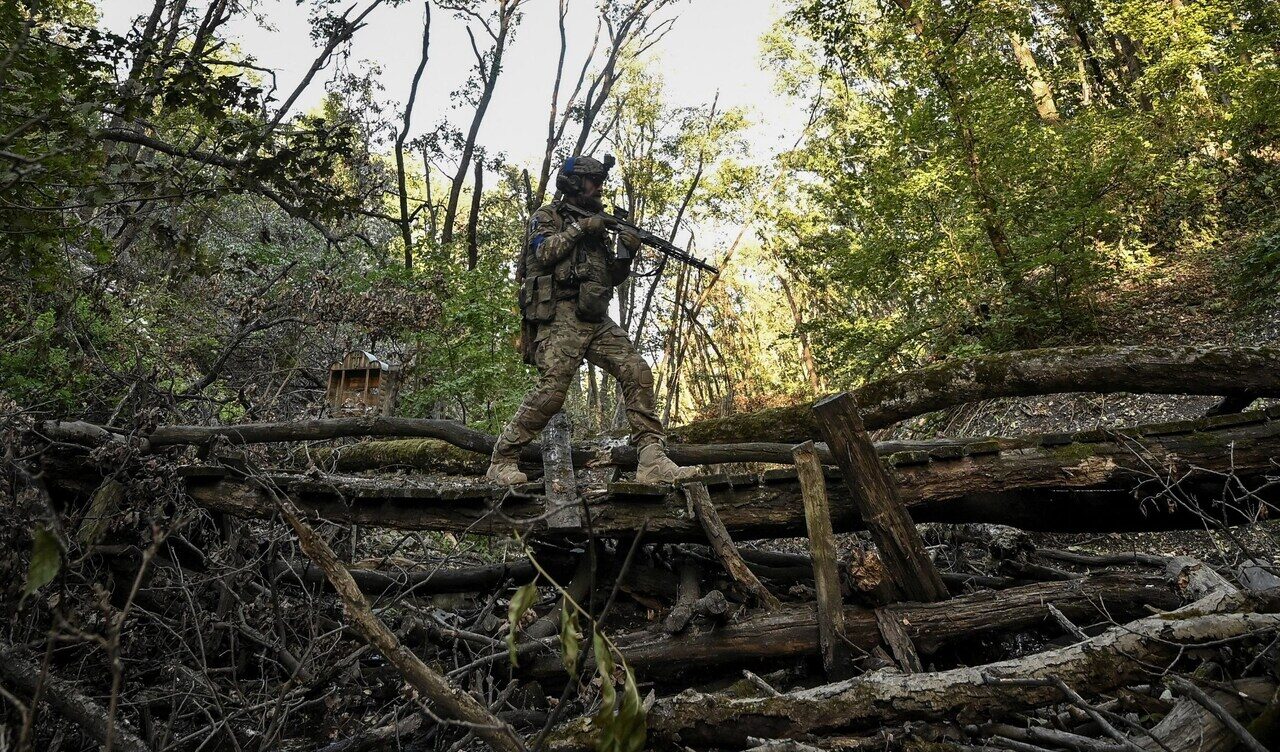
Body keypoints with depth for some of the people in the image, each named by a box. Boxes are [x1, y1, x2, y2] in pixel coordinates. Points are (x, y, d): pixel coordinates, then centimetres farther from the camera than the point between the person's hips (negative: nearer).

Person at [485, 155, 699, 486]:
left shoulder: (596, 226, 27)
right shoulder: (547, 216, 10)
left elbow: (612, 277, 24)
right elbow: (542, 252, -10)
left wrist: (626, 252, 5)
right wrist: (580, 228, -6)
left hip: (598, 321, 6)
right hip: (561, 317, -6)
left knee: (638, 374, -10)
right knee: (551, 389, -18)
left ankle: (653, 460, -14)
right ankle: (501, 461, -5)